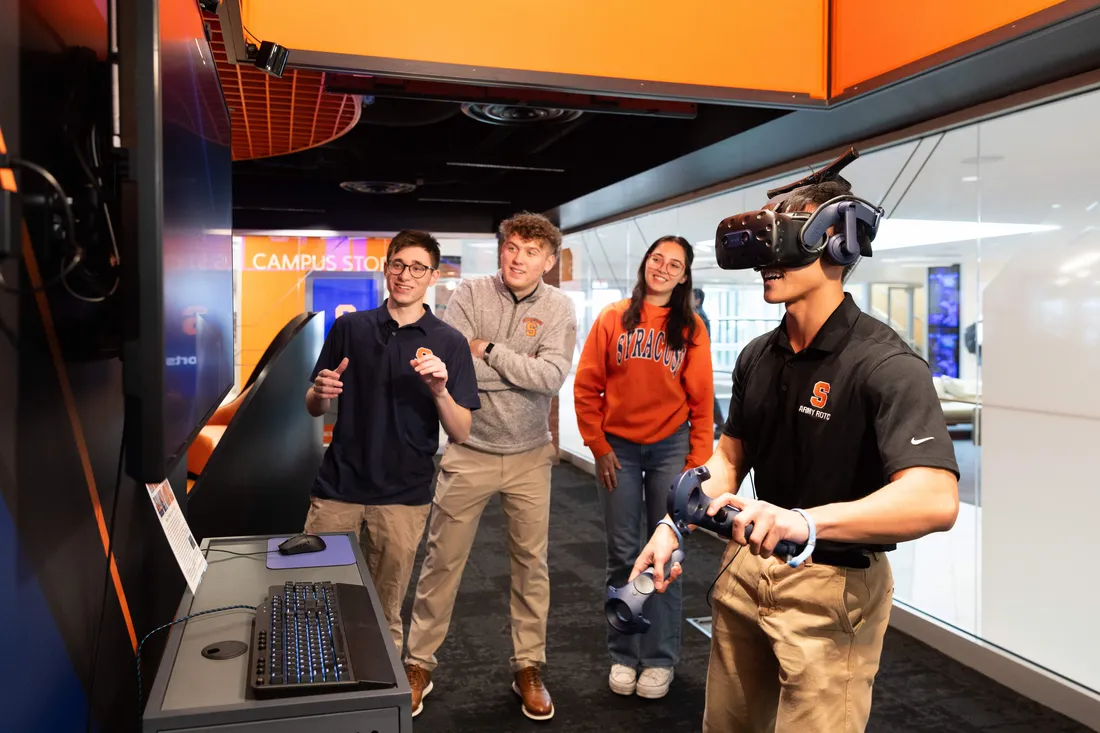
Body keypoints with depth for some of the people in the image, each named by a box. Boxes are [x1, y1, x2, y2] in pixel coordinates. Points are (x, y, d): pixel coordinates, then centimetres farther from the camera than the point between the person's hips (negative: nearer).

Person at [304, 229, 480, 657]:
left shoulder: (448, 343, -2)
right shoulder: (349, 328, 3)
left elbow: (461, 433, -5)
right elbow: (315, 409, 9)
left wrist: (439, 390, -24)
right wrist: (321, 392, -14)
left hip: (403, 497, -1)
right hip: (337, 488, 2)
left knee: (385, 615, 11)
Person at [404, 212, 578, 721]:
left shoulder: (558, 308, -5)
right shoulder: (469, 295, -7)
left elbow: (553, 377, -19)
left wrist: (490, 350, -16)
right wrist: (527, 369, -18)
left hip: (529, 456, 1)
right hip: (469, 452, -1)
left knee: (531, 564, 11)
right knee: (442, 561, 8)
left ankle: (529, 669, 28)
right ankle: (418, 665, 25)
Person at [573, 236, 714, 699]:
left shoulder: (691, 328, 0)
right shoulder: (613, 318, 0)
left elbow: (701, 400, 0)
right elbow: (586, 387, 1)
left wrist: (698, 461, -4)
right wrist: (598, 447, -3)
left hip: (670, 448, 0)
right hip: (619, 448, 0)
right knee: (623, 556, 7)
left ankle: (660, 659, 20)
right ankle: (623, 656, 22)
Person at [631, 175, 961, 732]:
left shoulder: (887, 366, -20)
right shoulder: (756, 357, 3)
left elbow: (934, 500, -33)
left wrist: (806, 521, -47)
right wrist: (673, 526, -2)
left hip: (834, 586, -6)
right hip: (746, 566, 7)